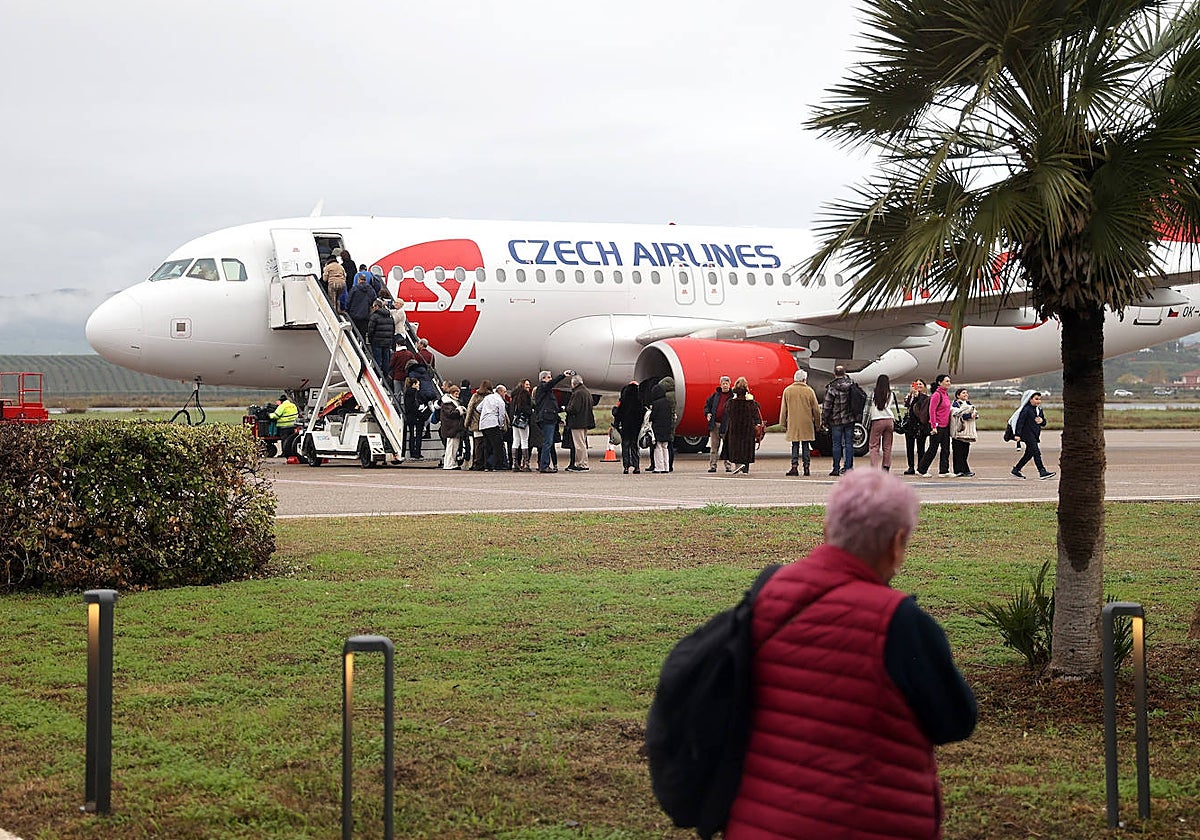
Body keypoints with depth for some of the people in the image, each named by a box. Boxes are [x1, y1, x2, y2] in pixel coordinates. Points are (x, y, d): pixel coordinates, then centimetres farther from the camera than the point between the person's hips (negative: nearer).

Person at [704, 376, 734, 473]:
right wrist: (707, 413, 3)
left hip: (726, 425, -3)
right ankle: (712, 465, 5)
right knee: (714, 447, 4)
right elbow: (707, 404, 21)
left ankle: (728, 465, 5)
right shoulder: (715, 395, 11)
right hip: (715, 424, 3)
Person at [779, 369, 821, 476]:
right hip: (806, 423, -1)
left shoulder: (787, 390, 1)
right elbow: (816, 409, 2)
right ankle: (806, 467, 5)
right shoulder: (809, 391, -3)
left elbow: (783, 409, 6)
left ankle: (794, 466, -6)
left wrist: (783, 424, 13)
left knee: (795, 445, 5)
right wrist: (818, 423, 12)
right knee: (805, 445, 6)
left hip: (793, 423, 1)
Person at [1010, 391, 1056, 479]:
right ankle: (1042, 472, -16)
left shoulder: (1039, 410, 14)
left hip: (1035, 436, 9)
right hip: (1028, 435, -9)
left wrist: (1042, 421, -5)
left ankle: (1016, 470, 23)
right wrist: (1018, 434, -20)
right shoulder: (1026, 410, -11)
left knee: (1029, 454, 12)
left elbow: (1044, 424, 20)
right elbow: (1020, 422, -14)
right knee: (1036, 452, -14)